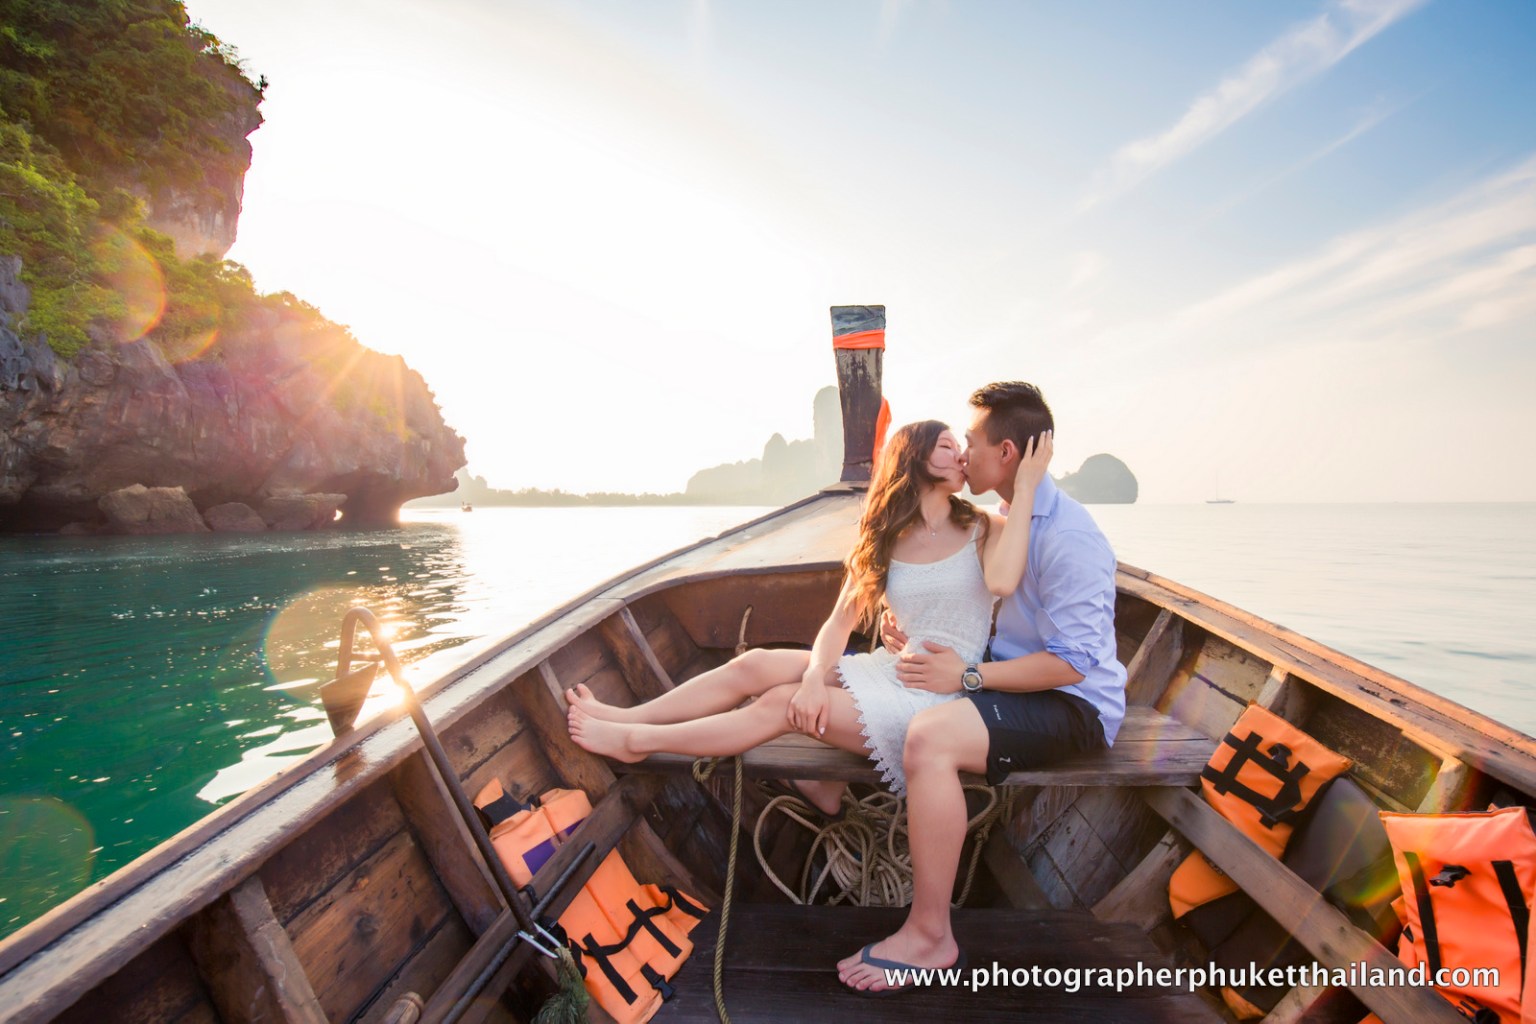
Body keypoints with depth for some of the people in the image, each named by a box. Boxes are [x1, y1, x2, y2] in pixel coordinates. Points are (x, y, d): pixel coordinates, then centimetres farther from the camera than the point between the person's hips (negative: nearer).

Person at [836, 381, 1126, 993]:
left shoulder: (1068, 538, -20)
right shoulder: (1006, 521, 9)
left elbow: (1071, 663, -24)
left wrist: (967, 676, -25)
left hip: (1074, 706, -10)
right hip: (1016, 680, 10)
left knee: (930, 736, -32)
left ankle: (930, 936, -15)